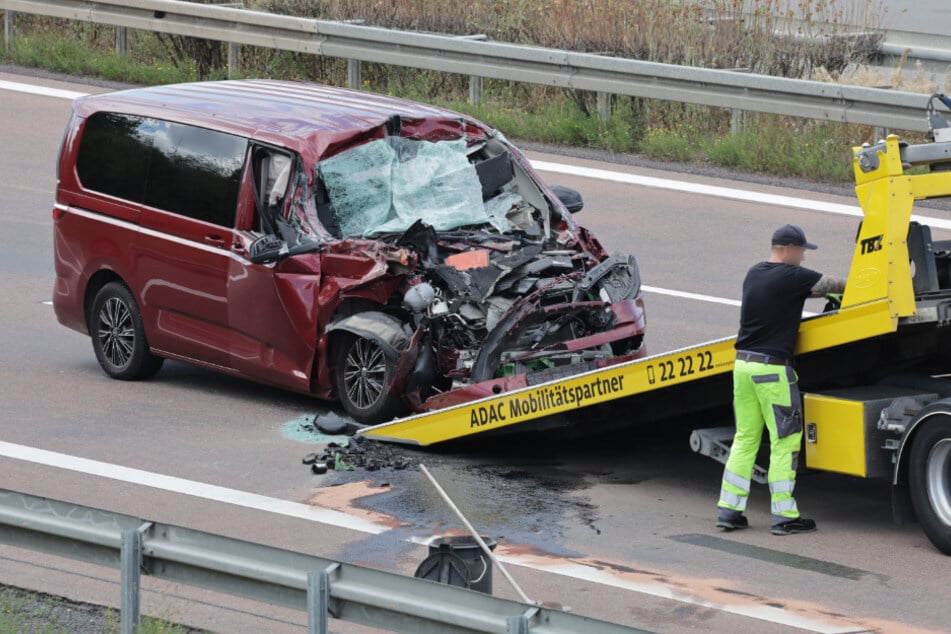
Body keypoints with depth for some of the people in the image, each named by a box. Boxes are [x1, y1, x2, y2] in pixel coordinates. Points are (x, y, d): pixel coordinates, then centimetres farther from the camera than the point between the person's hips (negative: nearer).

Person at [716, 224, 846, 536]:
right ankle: (784, 515, -1)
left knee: (744, 438, 12)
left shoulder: (754, 275, 12)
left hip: (743, 364, 8)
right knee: (785, 442, -1)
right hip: (773, 368, -8)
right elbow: (834, 285, 1)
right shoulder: (792, 277, -11)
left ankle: (729, 509, 11)